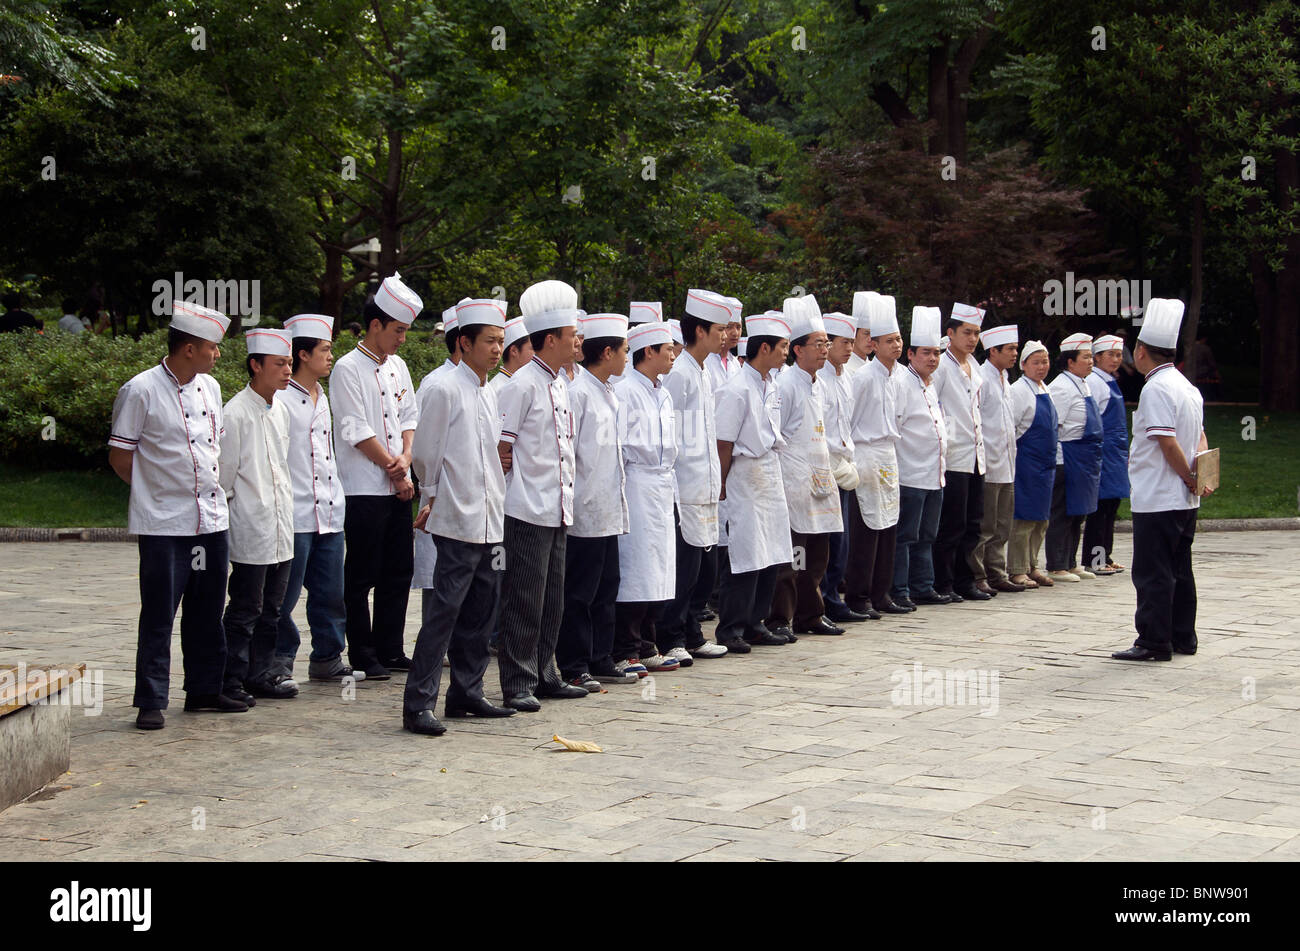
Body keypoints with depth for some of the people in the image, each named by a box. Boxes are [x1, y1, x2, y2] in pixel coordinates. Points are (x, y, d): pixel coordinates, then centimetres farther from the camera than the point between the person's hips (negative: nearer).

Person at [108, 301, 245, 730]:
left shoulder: (210, 388, 10)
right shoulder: (140, 391, -10)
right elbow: (120, 457, -4)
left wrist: (211, 487, 13)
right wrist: (160, 489, 2)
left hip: (212, 518, 6)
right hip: (164, 523, -6)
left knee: (207, 611, 13)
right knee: (159, 615, -3)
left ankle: (204, 689, 24)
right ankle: (151, 702, 4)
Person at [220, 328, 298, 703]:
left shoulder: (280, 410, 12)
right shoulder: (236, 413, -12)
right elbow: (225, 475, -9)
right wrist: (228, 517, -5)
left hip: (281, 530, 8)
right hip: (250, 531, -7)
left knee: (271, 609, 12)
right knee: (245, 610, -2)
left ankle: (262, 673, 21)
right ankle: (232, 679, 6)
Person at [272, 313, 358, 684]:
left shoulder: (322, 398, 17)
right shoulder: (280, 399, -9)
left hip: (329, 513, 8)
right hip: (296, 514, -8)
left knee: (331, 591, 10)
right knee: (285, 594, -2)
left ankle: (327, 658, 19)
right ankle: (279, 662, 9)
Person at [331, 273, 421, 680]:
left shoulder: (397, 366, 13)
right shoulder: (348, 368, -9)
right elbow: (358, 432, -13)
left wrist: (406, 457, -4)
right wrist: (393, 469, -8)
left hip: (398, 487, 7)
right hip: (365, 489, -7)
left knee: (398, 572, 10)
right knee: (362, 576, 0)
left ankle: (389, 649, 19)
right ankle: (362, 655, 8)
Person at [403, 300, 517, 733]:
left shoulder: (488, 392, 16)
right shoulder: (444, 388, -10)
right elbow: (424, 454, -7)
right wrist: (434, 499, 6)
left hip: (490, 521, 8)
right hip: (458, 522, -8)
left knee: (480, 612, 12)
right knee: (444, 611, -9)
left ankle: (467, 693, 22)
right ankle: (418, 704, -6)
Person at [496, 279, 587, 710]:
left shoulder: (559, 385, 14)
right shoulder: (523, 384, -13)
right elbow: (501, 448, -13)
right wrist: (515, 489, -4)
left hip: (557, 509, 9)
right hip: (529, 510, -9)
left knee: (552, 599, 14)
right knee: (524, 599, -3)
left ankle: (543, 675, 23)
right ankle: (517, 684, 3)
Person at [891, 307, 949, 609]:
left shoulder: (932, 387, 17)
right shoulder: (902, 384, -10)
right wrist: (893, 467, -17)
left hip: (934, 476, 9)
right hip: (910, 475, -9)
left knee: (926, 536, 13)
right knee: (905, 535, -6)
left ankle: (923, 587, 20)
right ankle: (899, 591, -2)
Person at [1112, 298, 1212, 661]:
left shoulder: (1155, 389, -17)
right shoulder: (1188, 386, 13)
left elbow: (1167, 443, -22)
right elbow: (1200, 437, 15)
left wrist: (1191, 479, -12)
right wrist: (1200, 474, 0)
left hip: (1157, 499, -9)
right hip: (1184, 500, 9)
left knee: (1152, 573, -3)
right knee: (1179, 570, 15)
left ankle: (1154, 641, -1)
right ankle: (1183, 637, 21)